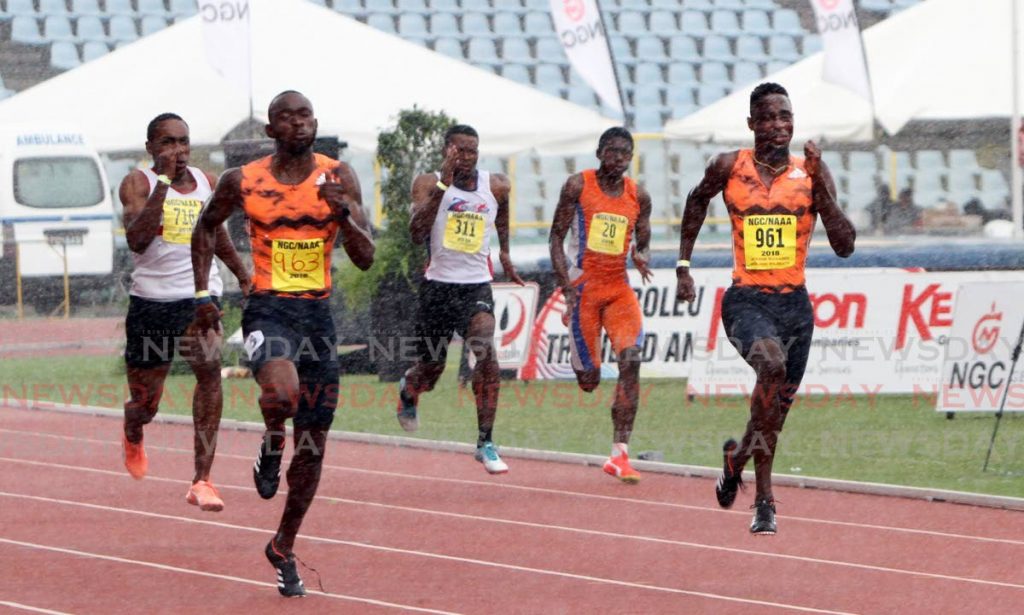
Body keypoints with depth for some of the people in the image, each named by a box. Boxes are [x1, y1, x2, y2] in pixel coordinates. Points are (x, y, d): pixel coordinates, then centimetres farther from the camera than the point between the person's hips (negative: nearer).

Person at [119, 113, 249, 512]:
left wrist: (244, 277, 30)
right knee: (145, 401, 9)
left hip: (200, 296, 2)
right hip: (151, 297, -2)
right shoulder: (138, 184, -5)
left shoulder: (207, 182, 9)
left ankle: (202, 481, -25)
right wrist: (163, 183, -24)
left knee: (209, 369, -25)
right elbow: (137, 239, -22)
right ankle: (132, 437, 50)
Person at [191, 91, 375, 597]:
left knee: (313, 445, 8)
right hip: (268, 309, -2)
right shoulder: (243, 182, -2)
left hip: (318, 313, 3)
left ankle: (283, 548, 28)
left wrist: (343, 213, -22)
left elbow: (365, 259, -5)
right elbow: (205, 228, 17)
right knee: (282, 394, -36)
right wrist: (202, 294, 9)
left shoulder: (338, 178, -1)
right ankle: (270, 447, 1)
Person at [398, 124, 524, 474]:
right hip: (439, 285, -1)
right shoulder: (429, 184, -7)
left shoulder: (496, 187, 3)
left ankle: (486, 442, -19)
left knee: (486, 353, -24)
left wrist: (505, 252, 25)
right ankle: (408, 391, 51)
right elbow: (417, 233, -23)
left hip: (477, 285, 1)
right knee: (430, 368, 11)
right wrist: (444, 184, -28)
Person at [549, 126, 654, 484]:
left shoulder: (639, 196, 6)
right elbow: (556, 237, -3)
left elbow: (643, 243, 14)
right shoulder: (578, 186, -4)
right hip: (583, 286, -3)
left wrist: (642, 256, -11)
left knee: (631, 359, -20)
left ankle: (620, 455, -18)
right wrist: (566, 287, -13)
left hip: (619, 288, 3)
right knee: (588, 380, 0)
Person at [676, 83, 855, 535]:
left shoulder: (811, 173, 0)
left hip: (794, 303, 3)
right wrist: (683, 265, 19)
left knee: (776, 410, 10)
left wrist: (820, 186, -16)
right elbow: (697, 201, 21)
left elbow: (845, 246, -6)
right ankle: (761, 491, -16)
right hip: (746, 299, -3)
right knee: (772, 365, -31)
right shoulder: (729, 168, -1)